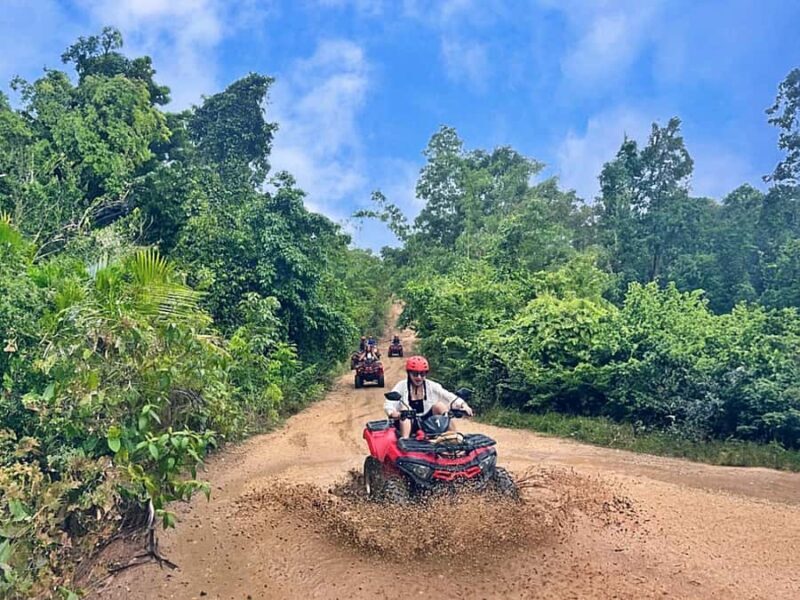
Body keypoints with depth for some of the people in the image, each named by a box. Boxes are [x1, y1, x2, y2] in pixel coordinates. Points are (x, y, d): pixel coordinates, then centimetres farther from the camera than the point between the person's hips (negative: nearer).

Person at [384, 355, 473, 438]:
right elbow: (388, 404, -17)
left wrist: (463, 404, -32)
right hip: (410, 424, -2)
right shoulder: (402, 386, -7)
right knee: (404, 410, -30)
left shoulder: (431, 385, -3)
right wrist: (392, 413, -40)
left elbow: (449, 396, -14)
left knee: (439, 405, -20)